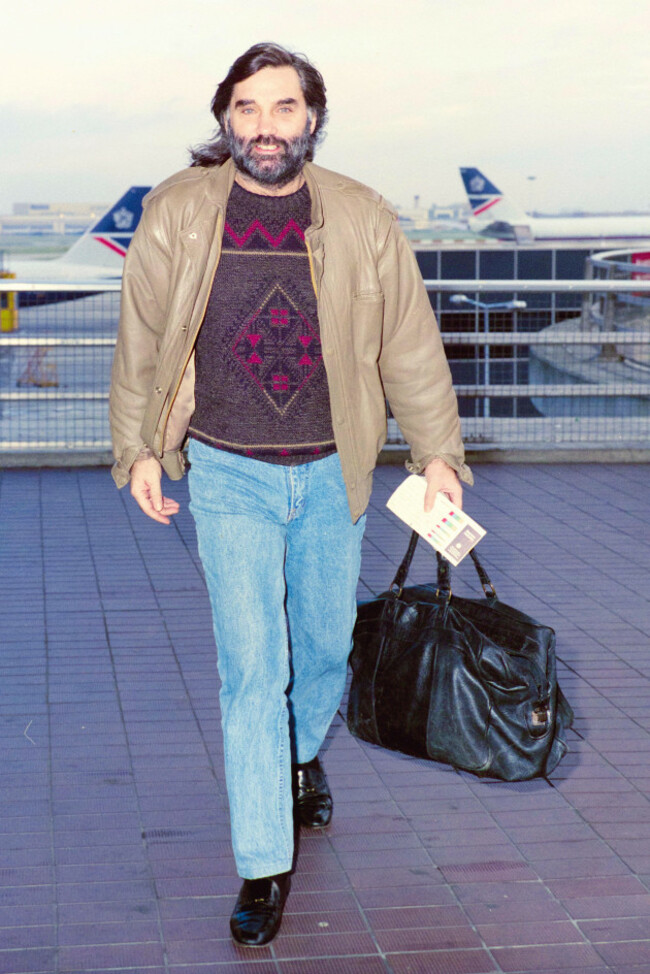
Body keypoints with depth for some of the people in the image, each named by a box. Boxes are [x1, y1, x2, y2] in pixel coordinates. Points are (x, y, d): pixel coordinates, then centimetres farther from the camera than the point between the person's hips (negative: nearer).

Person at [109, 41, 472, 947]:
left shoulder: (363, 219, -3)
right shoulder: (177, 213, -5)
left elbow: (411, 343, 4)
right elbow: (142, 341, 5)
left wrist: (438, 453, 4)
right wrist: (139, 448, 6)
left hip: (330, 473, 2)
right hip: (228, 474, -2)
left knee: (326, 644, 16)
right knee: (252, 668, -5)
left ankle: (303, 756, 49)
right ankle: (265, 866, 5)